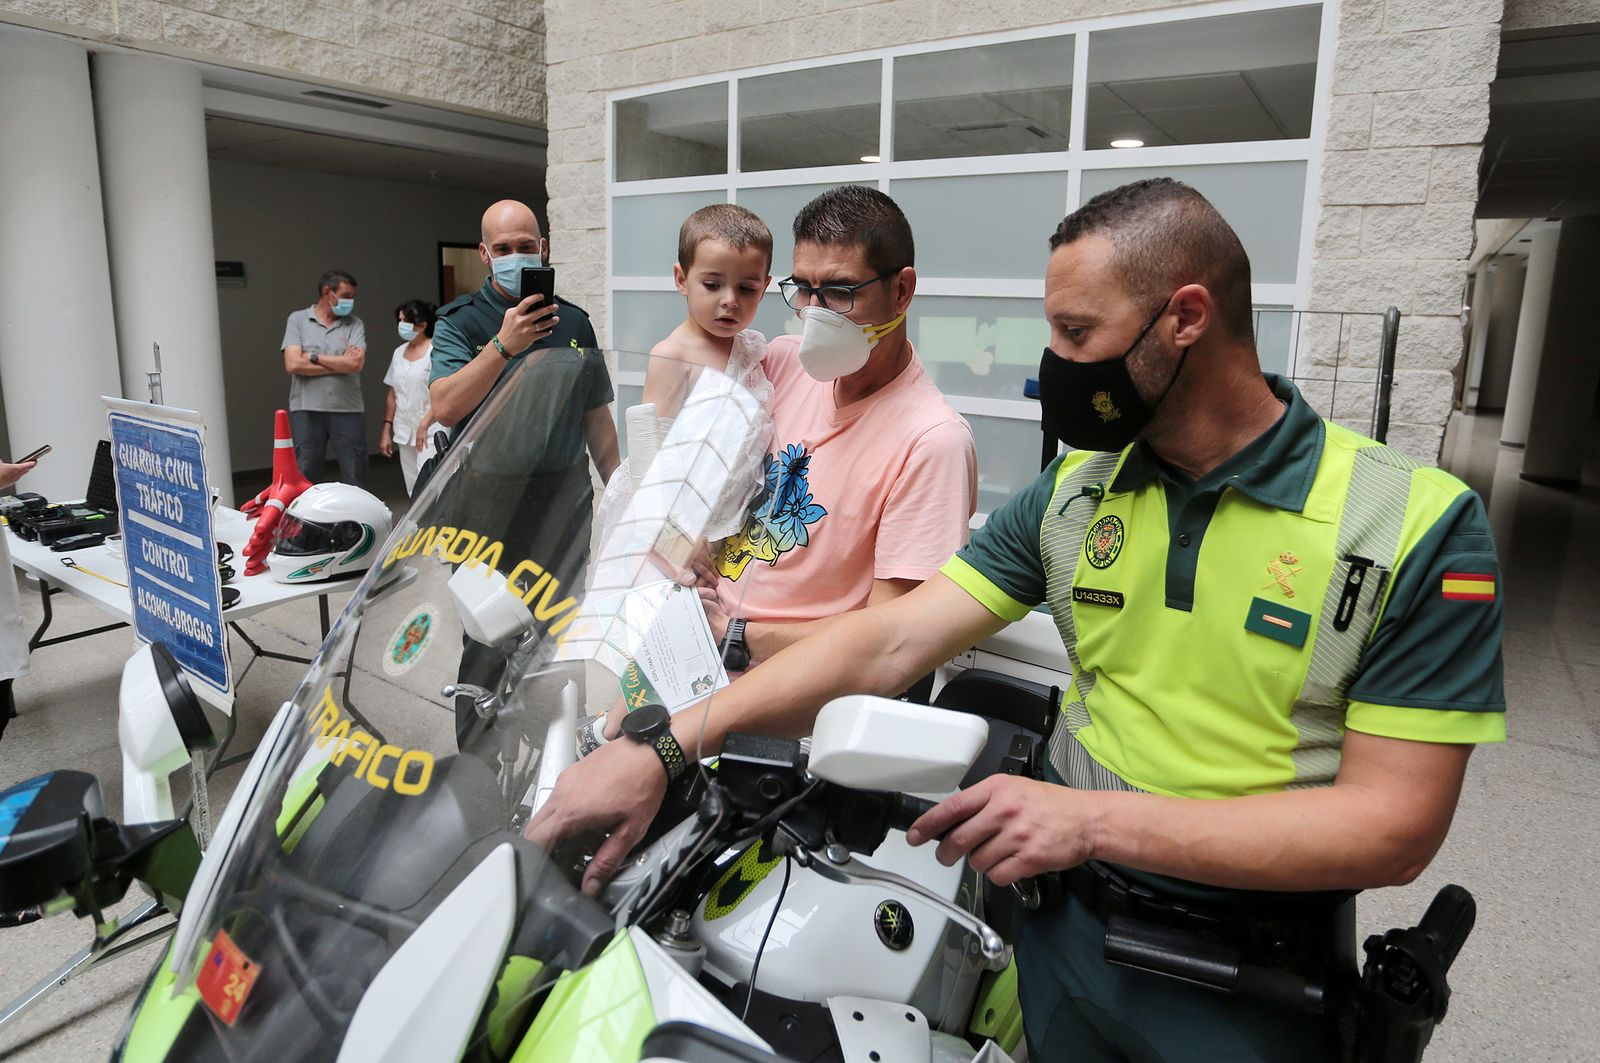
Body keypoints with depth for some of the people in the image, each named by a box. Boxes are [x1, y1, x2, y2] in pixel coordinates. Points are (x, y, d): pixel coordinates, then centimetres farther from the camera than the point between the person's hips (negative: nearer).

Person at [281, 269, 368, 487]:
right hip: (307, 410, -1)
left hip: (348, 409, 1)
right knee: (304, 479, 3)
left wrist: (314, 357, -5)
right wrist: (341, 363, -5)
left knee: (355, 479, 5)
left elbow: (356, 363, -8)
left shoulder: (354, 324, 8)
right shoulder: (298, 320, 6)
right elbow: (293, 364, -7)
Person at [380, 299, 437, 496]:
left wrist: (424, 425, -19)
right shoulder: (399, 352, 13)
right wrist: (386, 430, 13)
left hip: (430, 431, -7)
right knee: (413, 490, 10)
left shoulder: (435, 350, -8)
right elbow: (393, 394, 17)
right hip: (404, 432, 7)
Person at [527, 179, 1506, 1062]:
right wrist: (664, 743, -18)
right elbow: (890, 641, -10)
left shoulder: (1419, 527, -16)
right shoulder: (1074, 491, -4)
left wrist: (1095, 819, -27)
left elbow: (1395, 827, -18)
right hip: (1064, 927, 3)